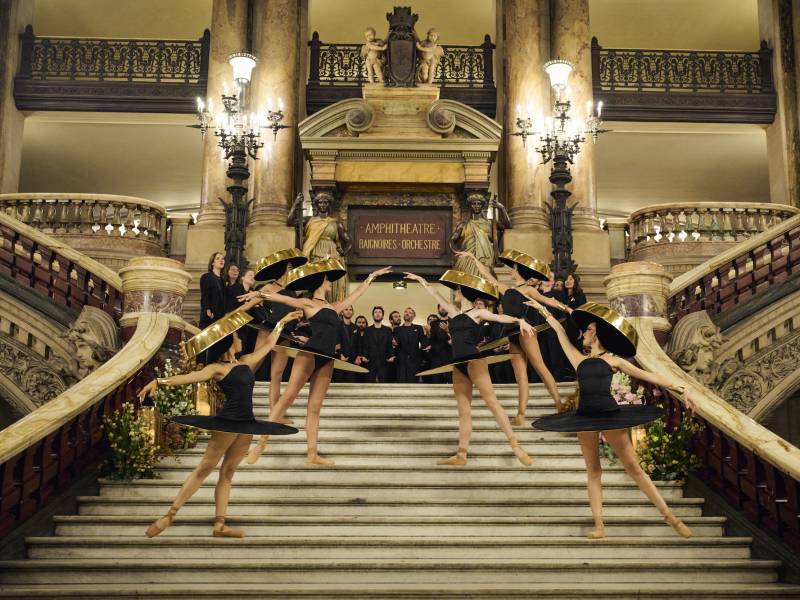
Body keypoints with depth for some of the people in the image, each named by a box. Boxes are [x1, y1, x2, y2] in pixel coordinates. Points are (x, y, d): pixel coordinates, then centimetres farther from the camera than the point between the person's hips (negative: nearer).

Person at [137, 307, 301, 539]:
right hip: (227, 422, -6)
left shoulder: (247, 362, 15)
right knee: (203, 469, -5)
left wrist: (281, 322, 31)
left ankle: (219, 525, 5)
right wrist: (159, 381, -27)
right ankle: (169, 515, 0)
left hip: (247, 426, 6)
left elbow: (268, 344, 25)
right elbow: (188, 377, -14)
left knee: (227, 473, 7)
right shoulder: (216, 368, -3)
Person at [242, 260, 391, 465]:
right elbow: (283, 299, -5)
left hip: (326, 361, 6)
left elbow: (356, 294, 31)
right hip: (309, 354, -6)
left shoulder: (334, 307, 22)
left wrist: (372, 276, 37)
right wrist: (260, 294, -18)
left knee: (314, 407, 3)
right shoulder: (308, 303, 4)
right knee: (288, 396, -16)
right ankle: (262, 441, -17)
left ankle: (312, 454, -1)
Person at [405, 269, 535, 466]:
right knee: (463, 410, 5)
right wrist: (420, 280, 37)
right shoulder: (453, 311, 19)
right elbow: (434, 294, 29)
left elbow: (499, 317, -10)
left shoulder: (477, 312, 2)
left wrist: (520, 321, -27)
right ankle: (461, 455, 4)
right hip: (458, 364, 7)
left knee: (491, 401, -13)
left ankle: (515, 446, -14)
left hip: (474, 360, -7)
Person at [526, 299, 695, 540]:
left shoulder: (614, 360, 5)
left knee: (633, 468, -1)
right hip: (585, 418, 3)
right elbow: (560, 331, 21)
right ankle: (598, 525, 7)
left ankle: (670, 517, 5)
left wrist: (680, 389, 2)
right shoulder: (579, 359, 13)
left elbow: (650, 376, 5)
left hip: (610, 414, -3)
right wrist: (544, 310, 28)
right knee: (593, 471, 4)